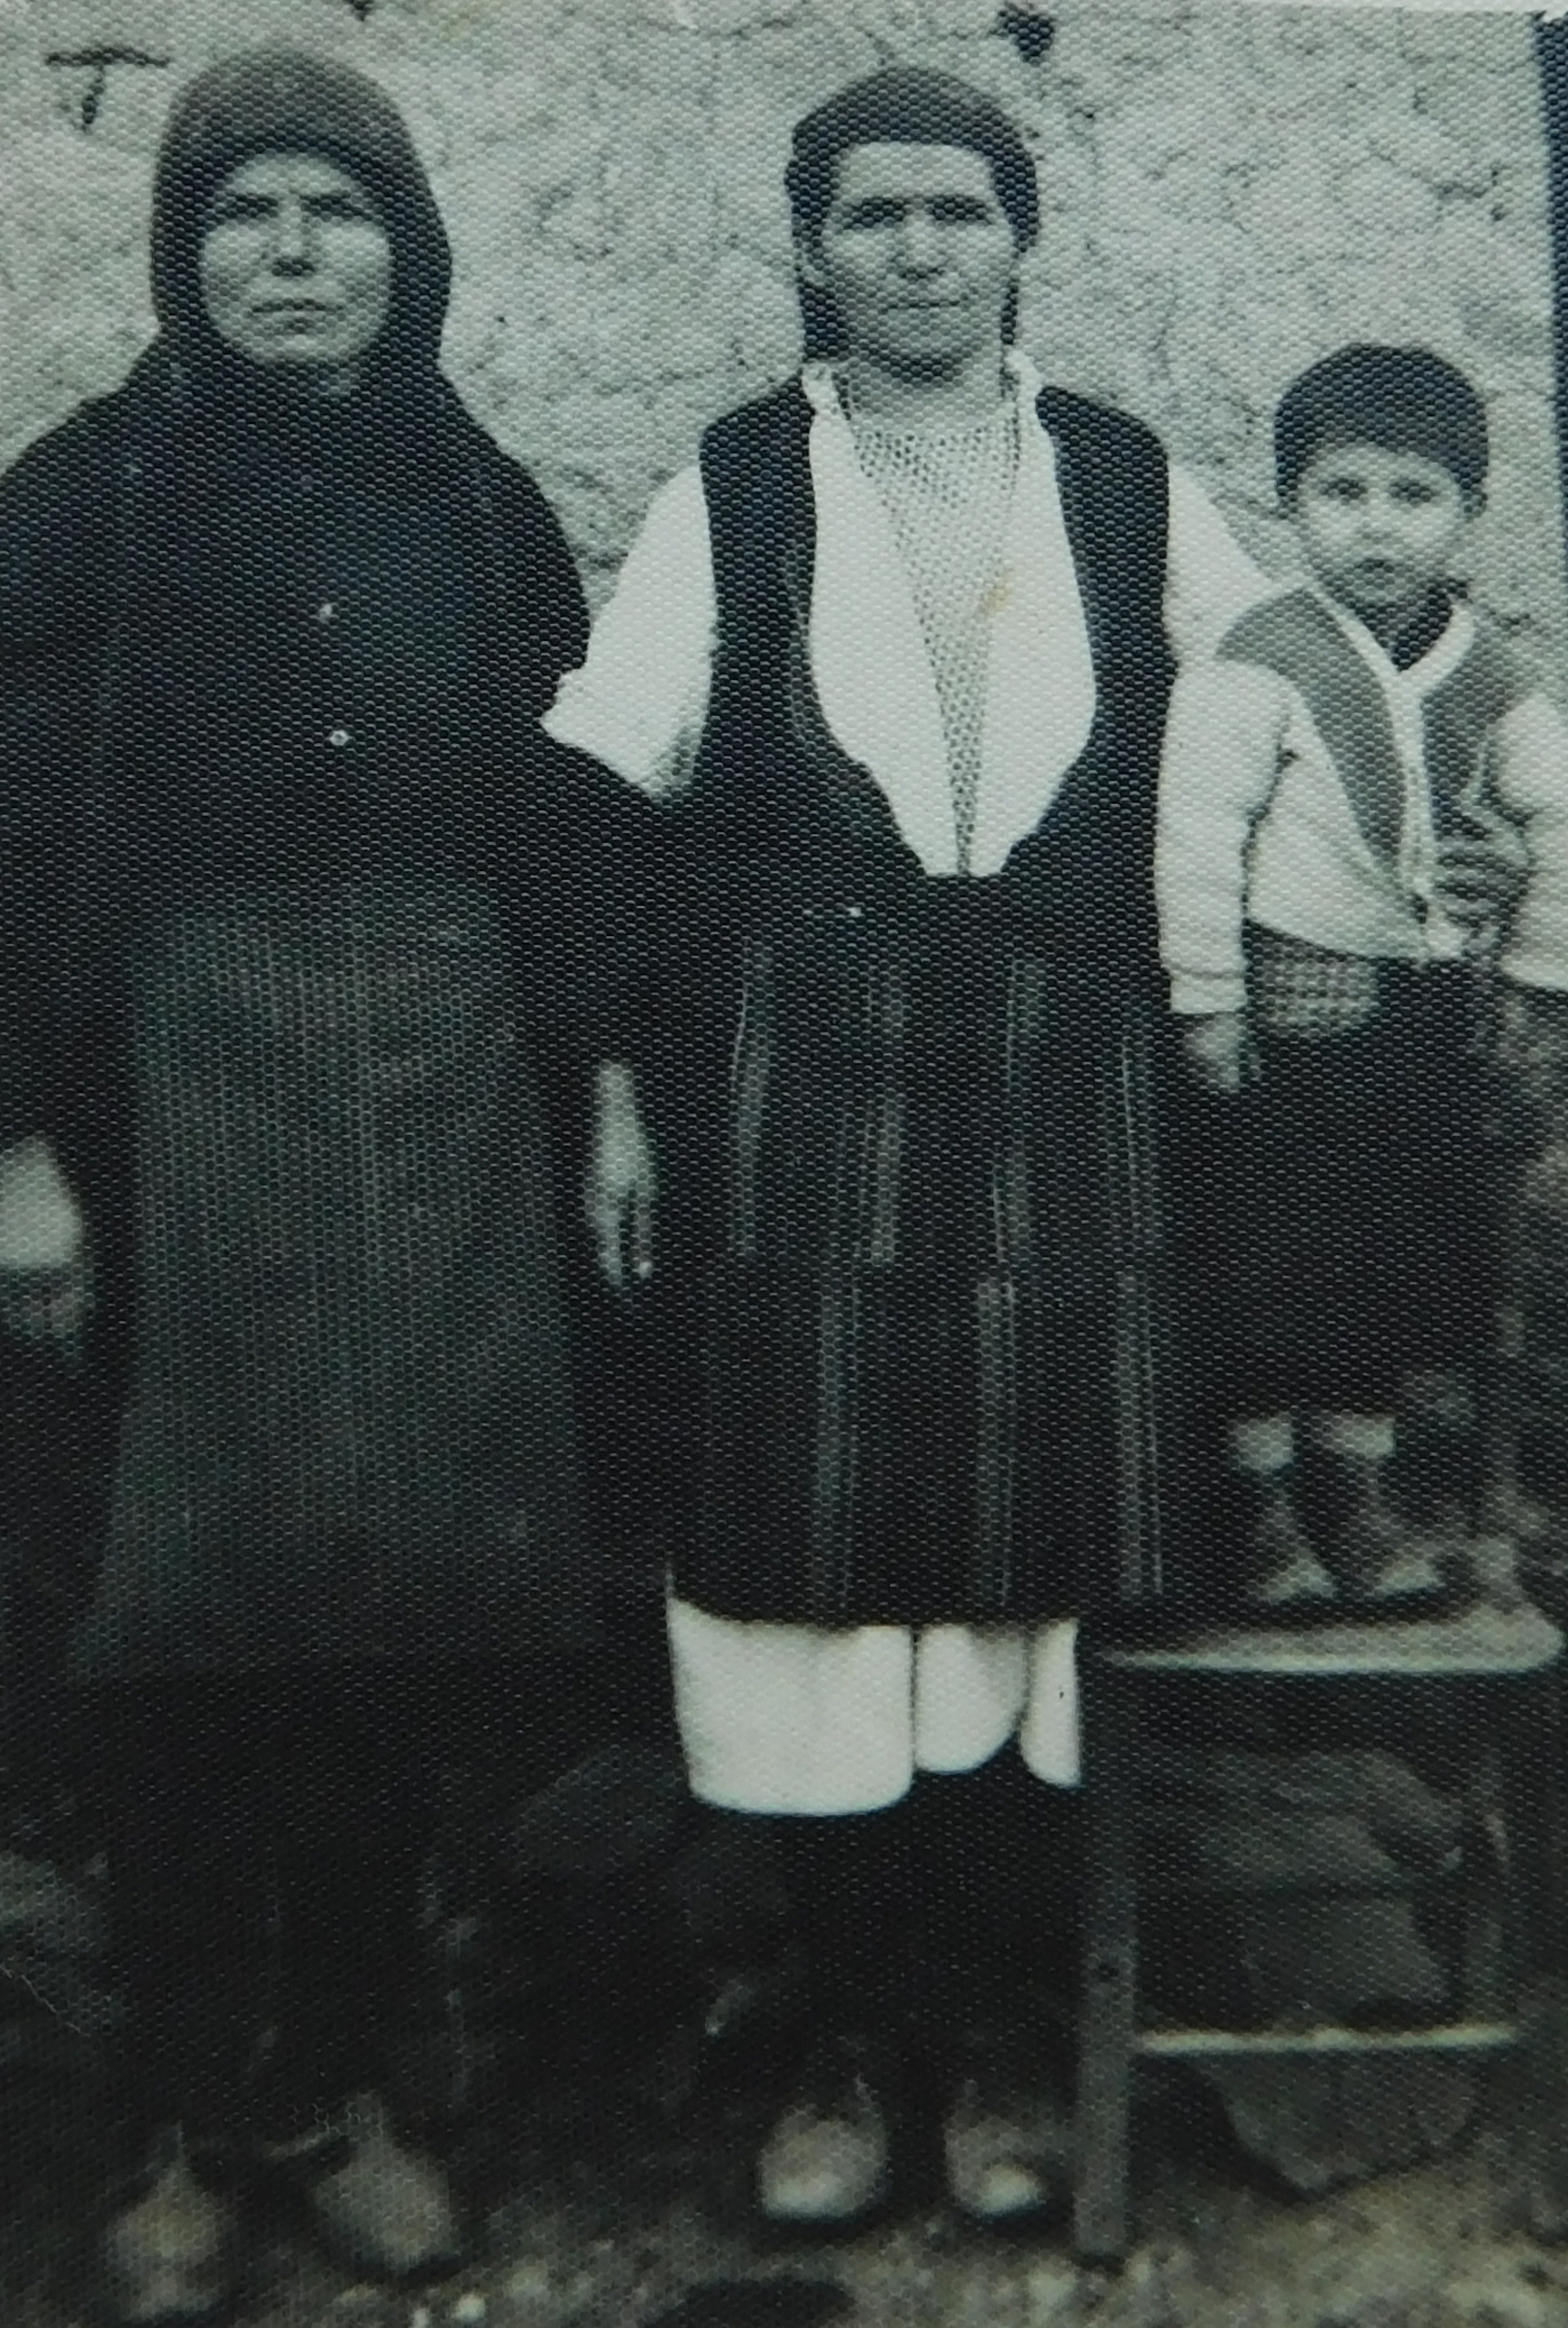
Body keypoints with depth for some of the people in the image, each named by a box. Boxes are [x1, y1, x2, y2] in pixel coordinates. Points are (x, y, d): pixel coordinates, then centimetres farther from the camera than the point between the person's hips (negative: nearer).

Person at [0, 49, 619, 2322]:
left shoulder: (481, 501, 13)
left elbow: (560, 821, 12)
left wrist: (588, 1090, 6)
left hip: (445, 1068, 3)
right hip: (191, 1061, -2)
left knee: (409, 1585, 3)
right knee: (202, 1603, 0)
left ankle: (337, 2088, 21)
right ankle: (190, 2130, 17)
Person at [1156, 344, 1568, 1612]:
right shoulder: (1259, 663, -11)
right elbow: (1197, 831, -15)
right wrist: (1207, 998, -16)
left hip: (1435, 1010, 5)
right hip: (1296, 999, -5)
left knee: (1403, 1248, 12)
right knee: (1271, 1247, 3)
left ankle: (1357, 1484, 28)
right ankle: (1262, 1496, 18)